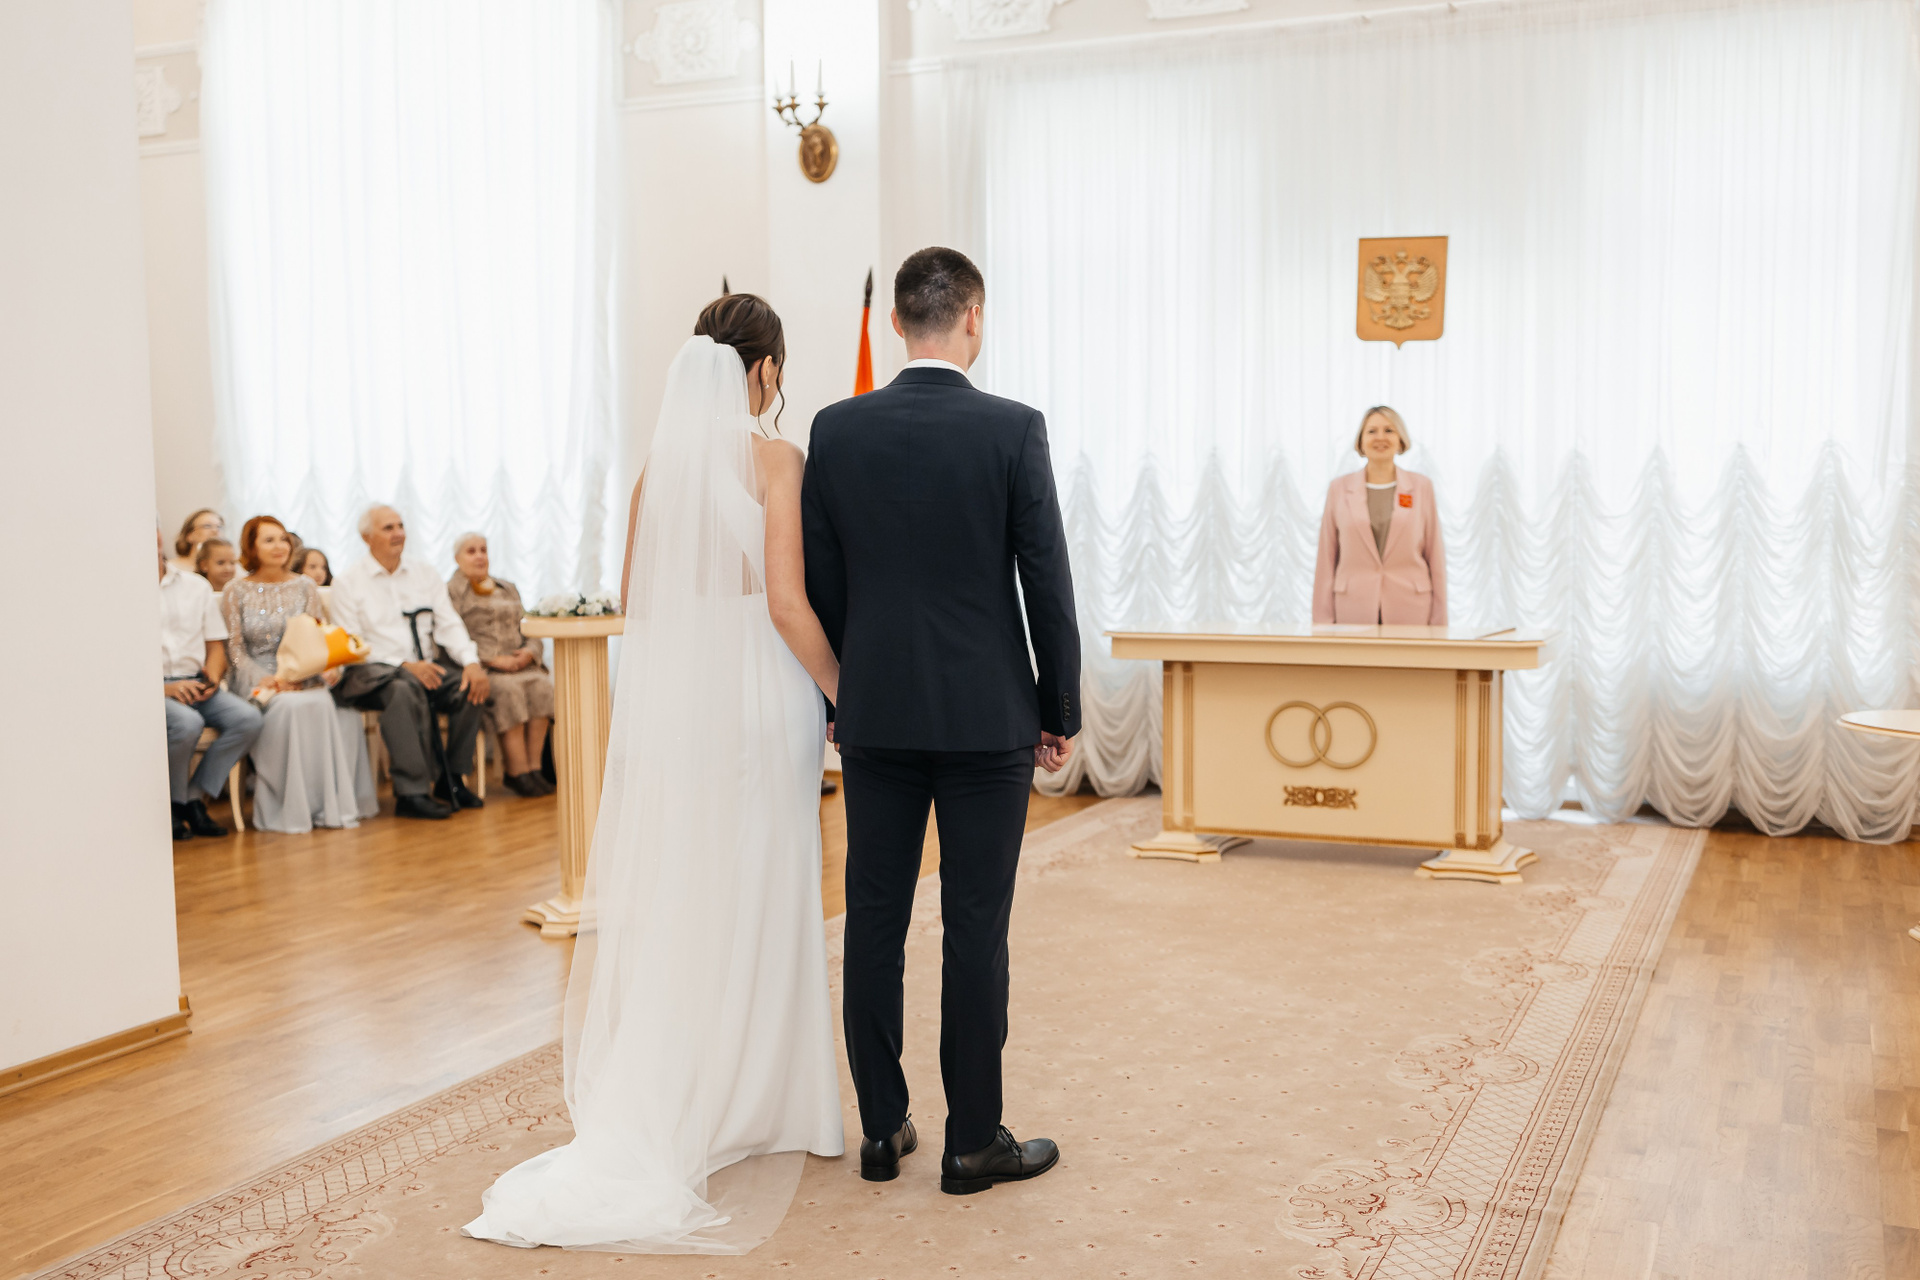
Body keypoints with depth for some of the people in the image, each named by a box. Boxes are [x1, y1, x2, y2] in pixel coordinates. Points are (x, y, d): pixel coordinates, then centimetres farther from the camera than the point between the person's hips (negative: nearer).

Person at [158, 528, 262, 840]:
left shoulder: (196, 586, 16)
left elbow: (216, 645, 16)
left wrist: (213, 676, -6)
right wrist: (164, 686, -18)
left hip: (196, 684, 5)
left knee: (248, 717, -22)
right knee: (187, 722, -35)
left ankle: (195, 799, -10)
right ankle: (173, 804, -9)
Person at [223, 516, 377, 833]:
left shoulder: (305, 588, 14)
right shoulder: (236, 592, 8)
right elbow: (235, 649, 2)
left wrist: (329, 666, -15)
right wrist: (266, 679, -16)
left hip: (301, 677, 2)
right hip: (256, 680, -2)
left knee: (326, 704, -32)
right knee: (290, 707, -36)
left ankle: (335, 802, -27)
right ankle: (289, 807, -29)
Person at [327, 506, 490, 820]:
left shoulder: (424, 575, 16)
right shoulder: (348, 581, 3)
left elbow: (449, 625, 7)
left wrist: (471, 661, -14)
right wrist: (404, 666, -18)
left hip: (425, 667, 4)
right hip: (374, 672, -4)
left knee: (470, 686, -25)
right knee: (405, 689, -38)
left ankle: (451, 780, -14)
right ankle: (412, 792, -38)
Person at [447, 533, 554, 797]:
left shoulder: (508, 589, 27)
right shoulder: (450, 592, 8)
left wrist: (529, 652, -3)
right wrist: (492, 659, -17)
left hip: (519, 664, 5)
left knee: (541, 685, -28)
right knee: (508, 688, -35)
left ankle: (533, 767, -28)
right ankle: (518, 772, -32)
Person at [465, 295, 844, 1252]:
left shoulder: (657, 464, 6)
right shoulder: (773, 459, -10)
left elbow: (634, 600, 12)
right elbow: (787, 604, -15)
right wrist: (844, 695, -4)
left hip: (667, 701, 5)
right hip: (755, 704, -5)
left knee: (668, 897, 11)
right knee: (754, 900, 6)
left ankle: (656, 1110, 17)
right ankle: (756, 1104, 18)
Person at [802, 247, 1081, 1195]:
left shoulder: (837, 430, 0)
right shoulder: (1013, 429, -9)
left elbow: (819, 580, 4)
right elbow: (1048, 581, -7)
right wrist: (1062, 711, 3)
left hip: (875, 714, 3)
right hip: (987, 715, -3)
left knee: (874, 921, 10)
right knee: (975, 928, 4)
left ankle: (882, 1128, 20)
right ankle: (973, 1142, 13)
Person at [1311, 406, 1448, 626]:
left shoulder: (1421, 486, 7)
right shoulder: (1339, 488, 7)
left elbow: (1435, 556, 7)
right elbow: (1326, 559, 6)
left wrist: (1439, 624, 2)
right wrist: (1322, 622, 1)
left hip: (1410, 615, 0)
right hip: (1353, 614, 0)